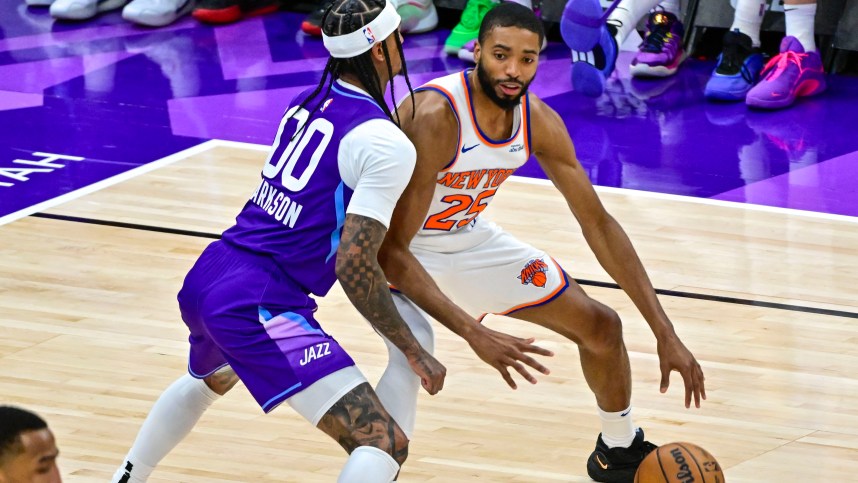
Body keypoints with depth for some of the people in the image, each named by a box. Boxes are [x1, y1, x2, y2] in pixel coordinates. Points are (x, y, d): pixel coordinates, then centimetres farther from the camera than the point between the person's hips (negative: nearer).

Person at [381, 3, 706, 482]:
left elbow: (598, 224, -6)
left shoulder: (539, 122, -15)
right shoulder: (434, 117, -35)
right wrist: (473, 333, -45)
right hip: (401, 252, -7)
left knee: (601, 326, 11)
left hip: (468, 238, 7)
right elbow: (391, 250, -35)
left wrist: (665, 333, -10)